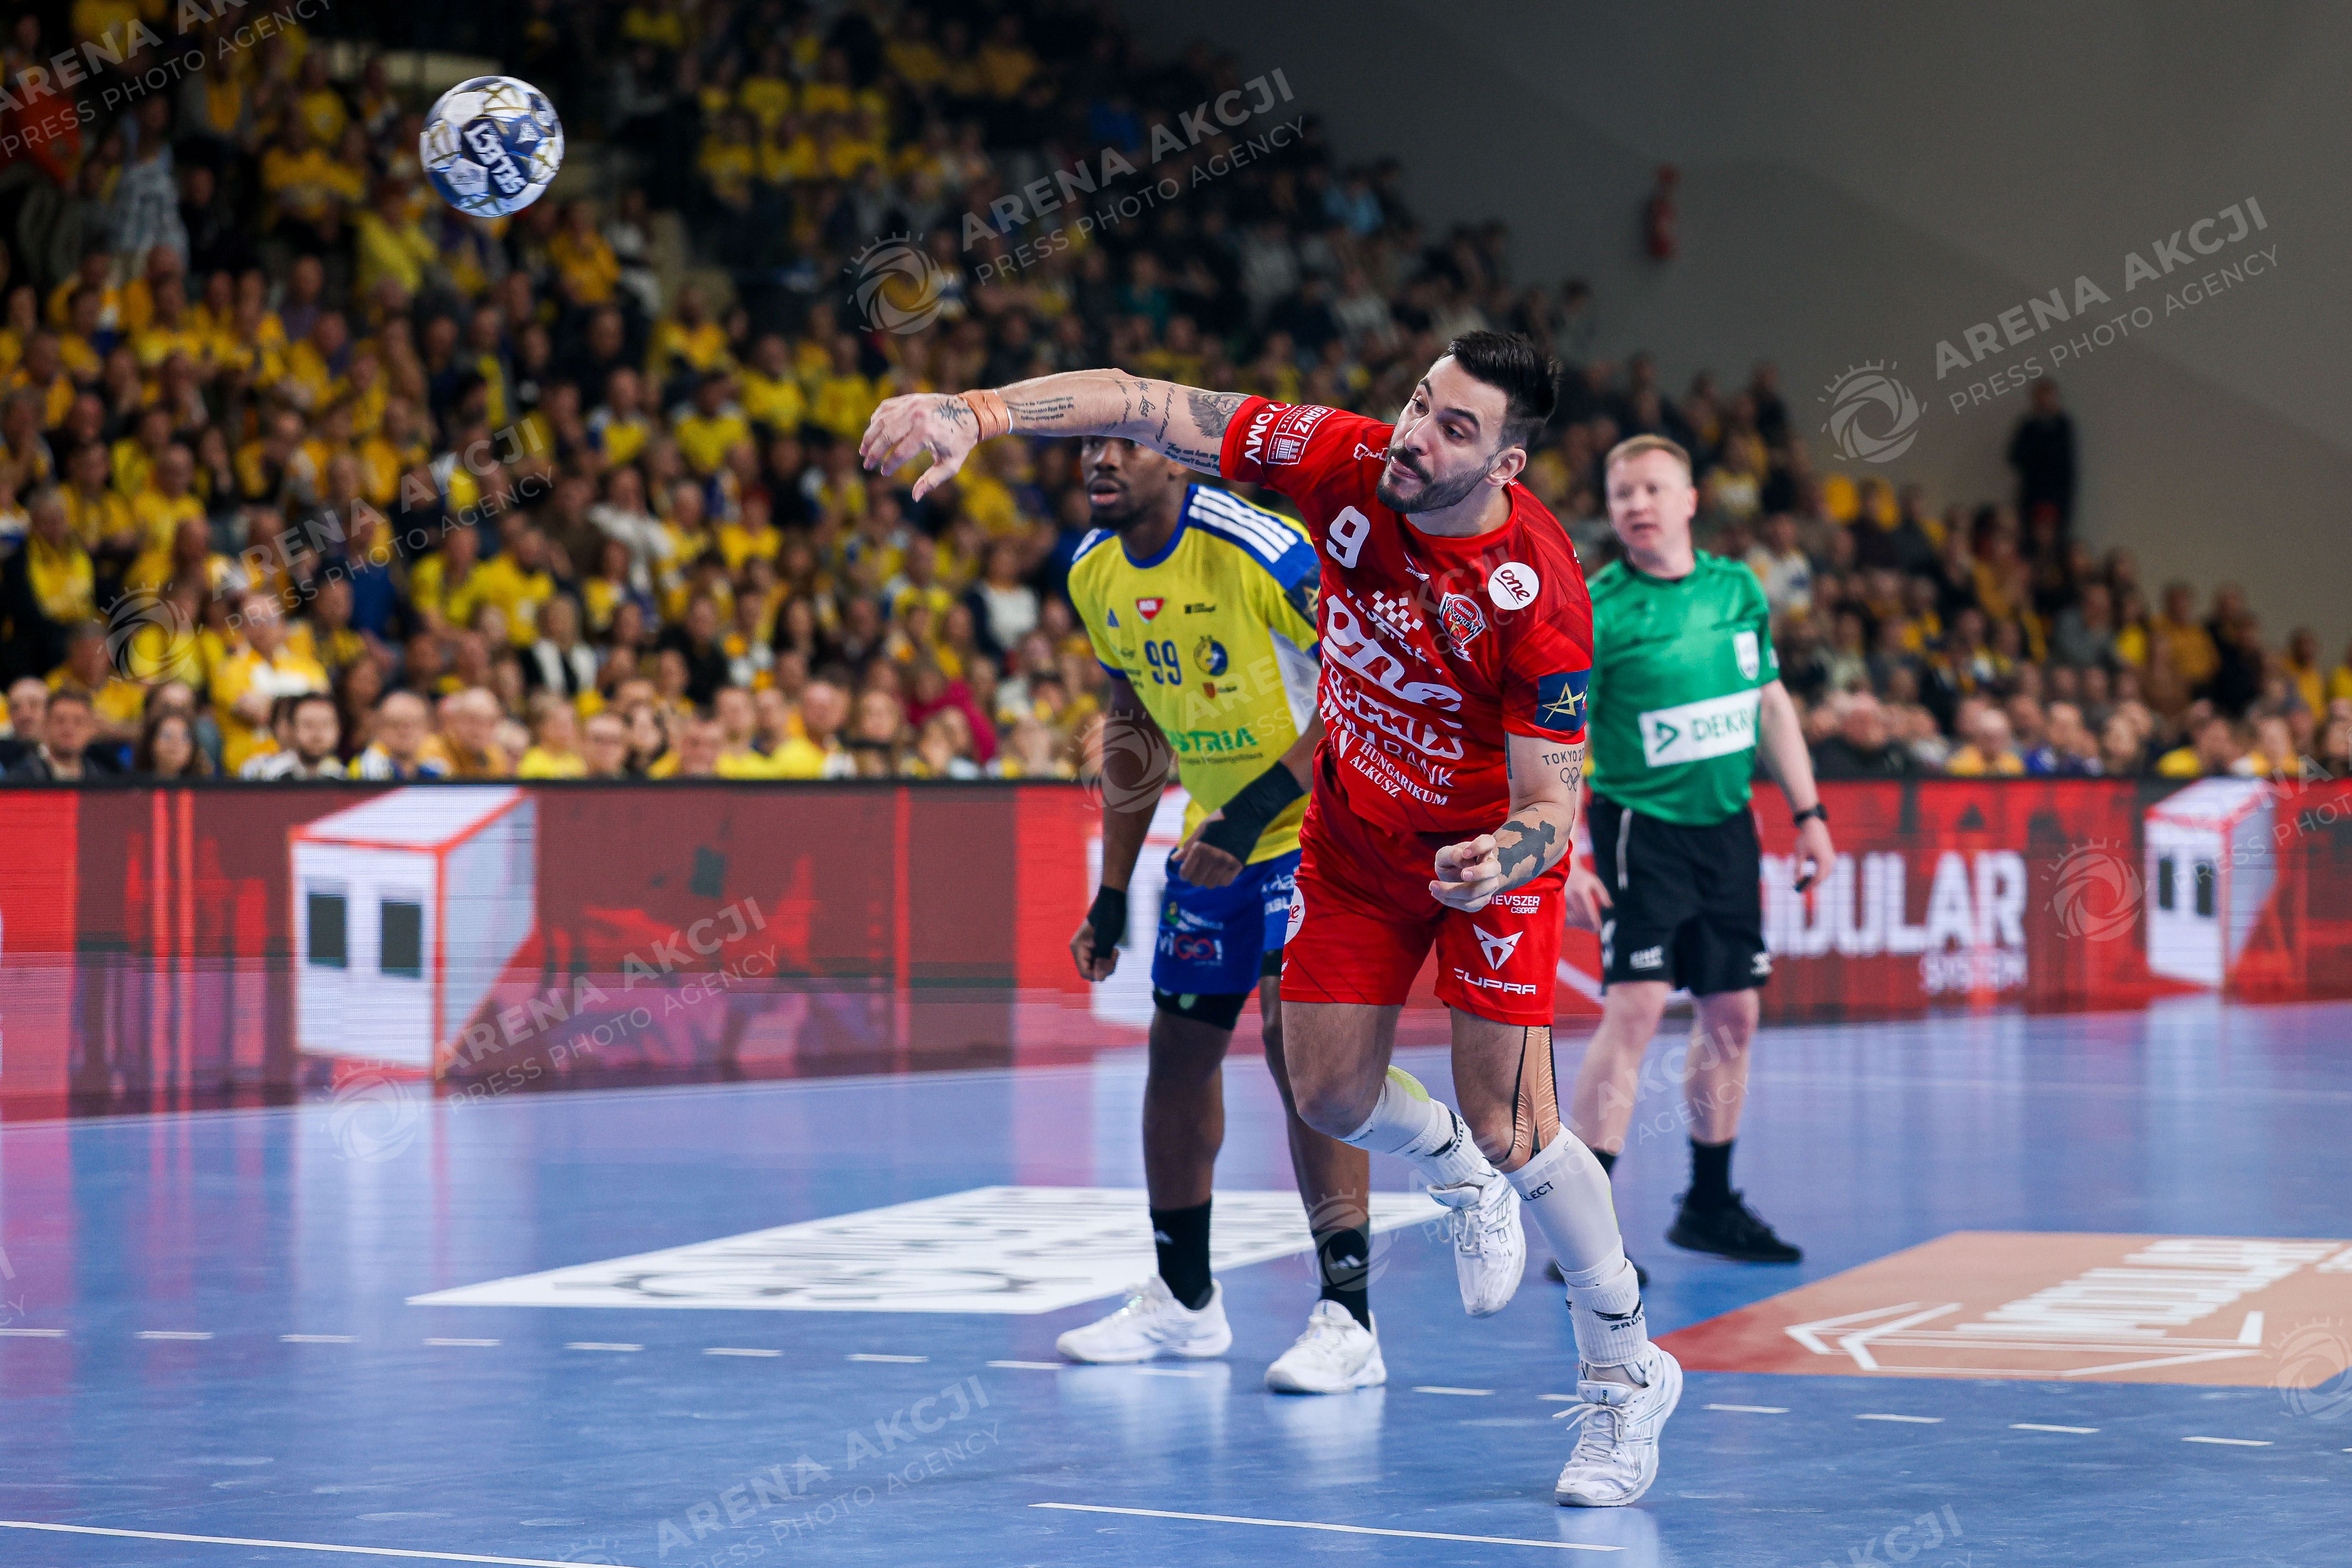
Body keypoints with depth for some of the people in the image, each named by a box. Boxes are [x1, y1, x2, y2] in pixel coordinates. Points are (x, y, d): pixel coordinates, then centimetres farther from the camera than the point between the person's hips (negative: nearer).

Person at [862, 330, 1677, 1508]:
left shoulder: (1540, 598, -33)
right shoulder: (1347, 460, -23)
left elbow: (1552, 804, -28)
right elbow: (1140, 406, -22)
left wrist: (1499, 862, -50)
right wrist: (972, 413, -34)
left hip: (1492, 848, -5)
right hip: (1354, 829, 5)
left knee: (1512, 1134, -9)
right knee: (1330, 1094, 4)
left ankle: (1628, 1376, 12)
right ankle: (1463, 1182, 39)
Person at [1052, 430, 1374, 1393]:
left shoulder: (1260, 553, -24)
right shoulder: (1094, 575, 1)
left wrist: (1259, 807, -28)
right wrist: (1112, 895, 13)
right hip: (1215, 839, 8)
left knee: (1296, 1038, -19)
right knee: (1178, 1051, 11)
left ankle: (1348, 1320, -16)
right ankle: (1182, 1299, 27)